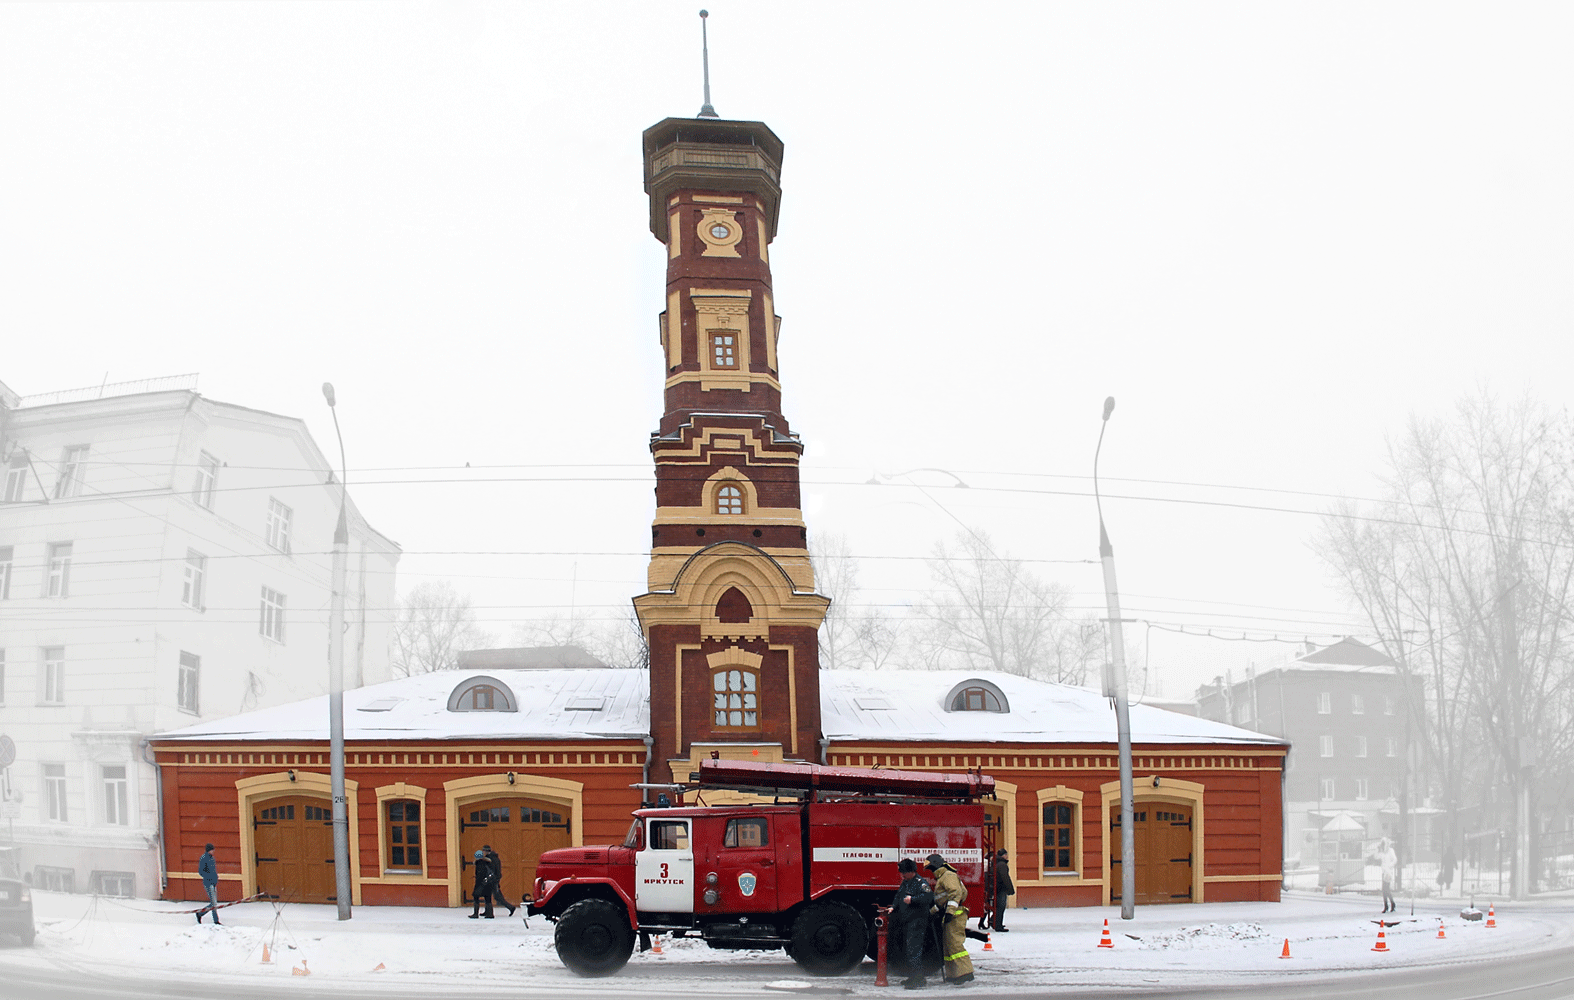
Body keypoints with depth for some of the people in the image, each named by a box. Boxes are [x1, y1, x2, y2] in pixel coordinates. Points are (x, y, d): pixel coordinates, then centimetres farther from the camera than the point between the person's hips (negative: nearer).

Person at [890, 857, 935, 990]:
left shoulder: (920, 883, -11)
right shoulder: (904, 883, 18)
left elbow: (929, 896, -25)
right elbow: (898, 897, 28)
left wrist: (912, 899, -29)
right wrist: (893, 907, 11)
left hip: (917, 923, -10)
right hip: (905, 922, 10)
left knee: (914, 950, -15)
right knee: (906, 950, 16)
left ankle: (918, 981, -14)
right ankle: (912, 978, 26)